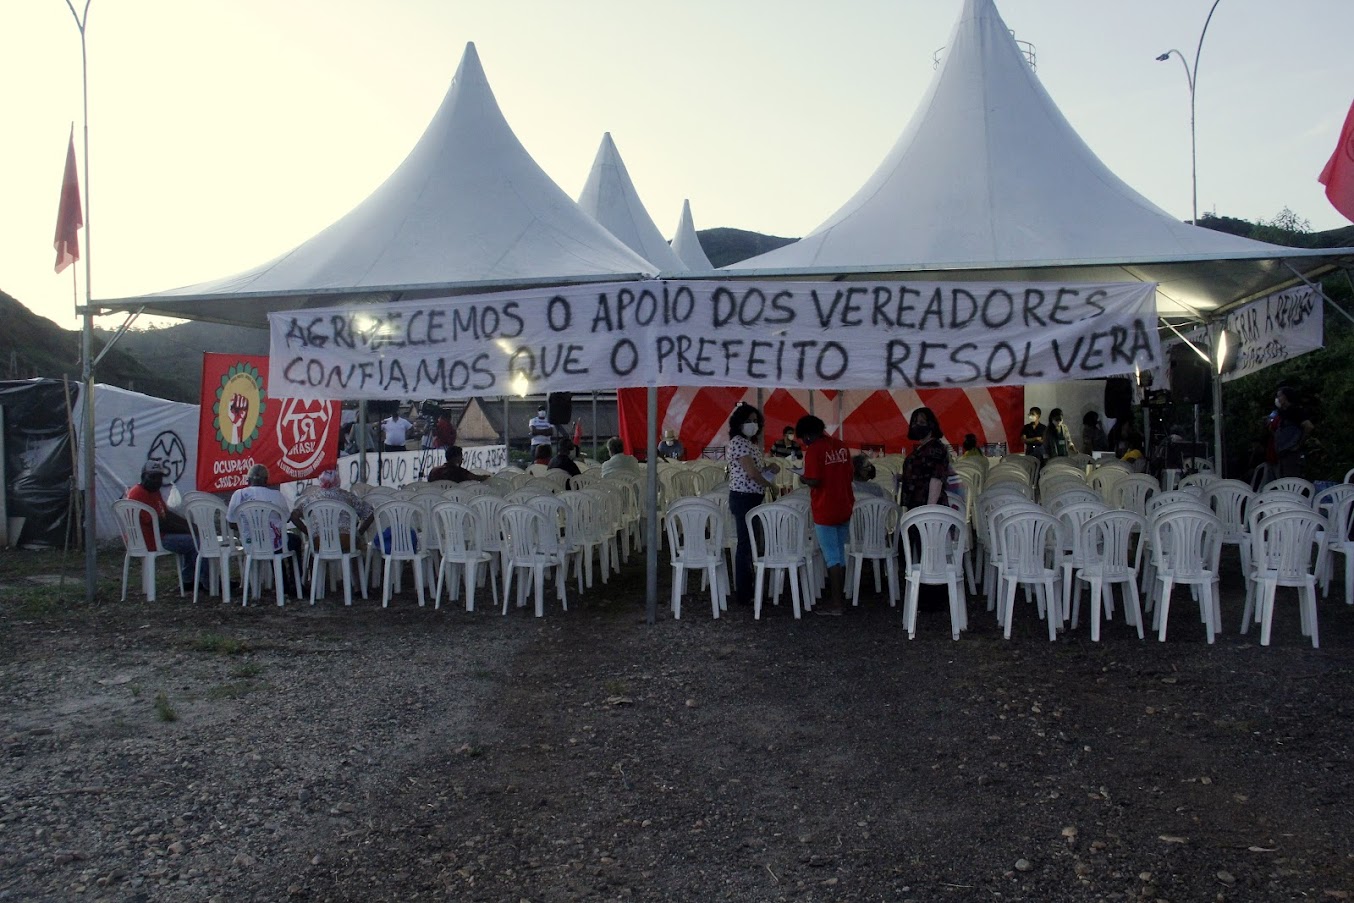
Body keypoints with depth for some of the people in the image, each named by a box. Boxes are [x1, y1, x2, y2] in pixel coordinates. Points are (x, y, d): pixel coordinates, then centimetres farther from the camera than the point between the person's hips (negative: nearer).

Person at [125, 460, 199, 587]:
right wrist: (187, 529, -19)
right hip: (150, 541, -11)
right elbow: (158, 523, -24)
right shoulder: (138, 495, -20)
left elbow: (167, 514, 18)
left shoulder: (154, 491, 12)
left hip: (157, 534, 11)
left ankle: (188, 580, 21)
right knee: (196, 542, -13)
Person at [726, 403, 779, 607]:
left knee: (752, 543, 12)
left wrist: (769, 469, 2)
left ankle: (747, 588, 19)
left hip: (754, 498, 10)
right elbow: (751, 472, -20)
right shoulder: (737, 442, -14)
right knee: (746, 544, -6)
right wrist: (769, 484, -5)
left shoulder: (753, 443, 16)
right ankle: (743, 595, -1)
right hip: (743, 498, -9)